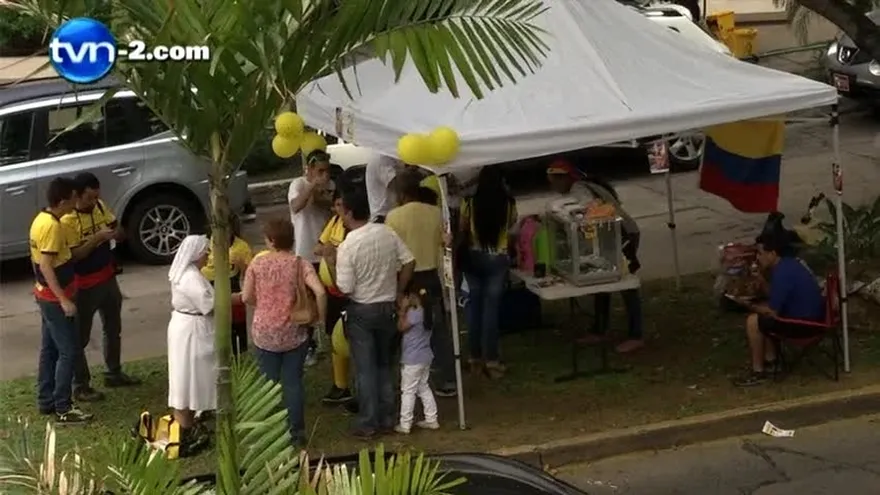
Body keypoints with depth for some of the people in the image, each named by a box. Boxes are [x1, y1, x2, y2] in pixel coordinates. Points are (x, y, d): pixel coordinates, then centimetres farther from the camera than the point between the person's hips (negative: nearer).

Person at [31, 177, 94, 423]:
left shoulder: (42, 219, 7)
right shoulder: (52, 226, -23)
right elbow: (46, 266, -25)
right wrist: (64, 300, -24)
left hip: (46, 295, 10)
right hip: (55, 298, -10)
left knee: (50, 349, 16)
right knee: (69, 351, -5)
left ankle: (46, 401, 24)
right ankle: (63, 408, -2)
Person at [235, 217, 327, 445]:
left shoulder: (257, 264, -5)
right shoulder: (300, 264, -7)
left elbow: (246, 298, -1)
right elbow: (320, 292, -19)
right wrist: (321, 318, -4)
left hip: (265, 334, 0)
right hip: (294, 333, 0)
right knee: (293, 382, 10)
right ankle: (297, 431, 12)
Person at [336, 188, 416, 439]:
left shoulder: (347, 246, -20)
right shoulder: (387, 233, -5)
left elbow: (344, 289, -19)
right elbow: (409, 262, -1)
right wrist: (397, 291, 11)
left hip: (361, 311, -5)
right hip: (387, 307, 5)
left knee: (365, 368, 3)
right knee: (385, 365, 17)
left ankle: (367, 423, 7)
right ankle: (387, 418, 21)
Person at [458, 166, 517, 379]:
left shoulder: (469, 203, -9)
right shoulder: (508, 203, -8)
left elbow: (461, 229, 2)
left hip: (473, 258, 1)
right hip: (497, 259, -1)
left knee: (474, 306, 10)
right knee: (491, 308, 2)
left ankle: (476, 358, 17)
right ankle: (491, 361, 4)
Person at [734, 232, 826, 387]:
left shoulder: (782, 273, -23)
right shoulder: (789, 263, 8)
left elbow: (772, 311, -19)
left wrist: (751, 306, -2)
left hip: (806, 323, -10)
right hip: (812, 316, 10)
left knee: (753, 321, -9)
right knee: (760, 316, 20)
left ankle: (758, 372, 1)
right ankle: (770, 360, 23)